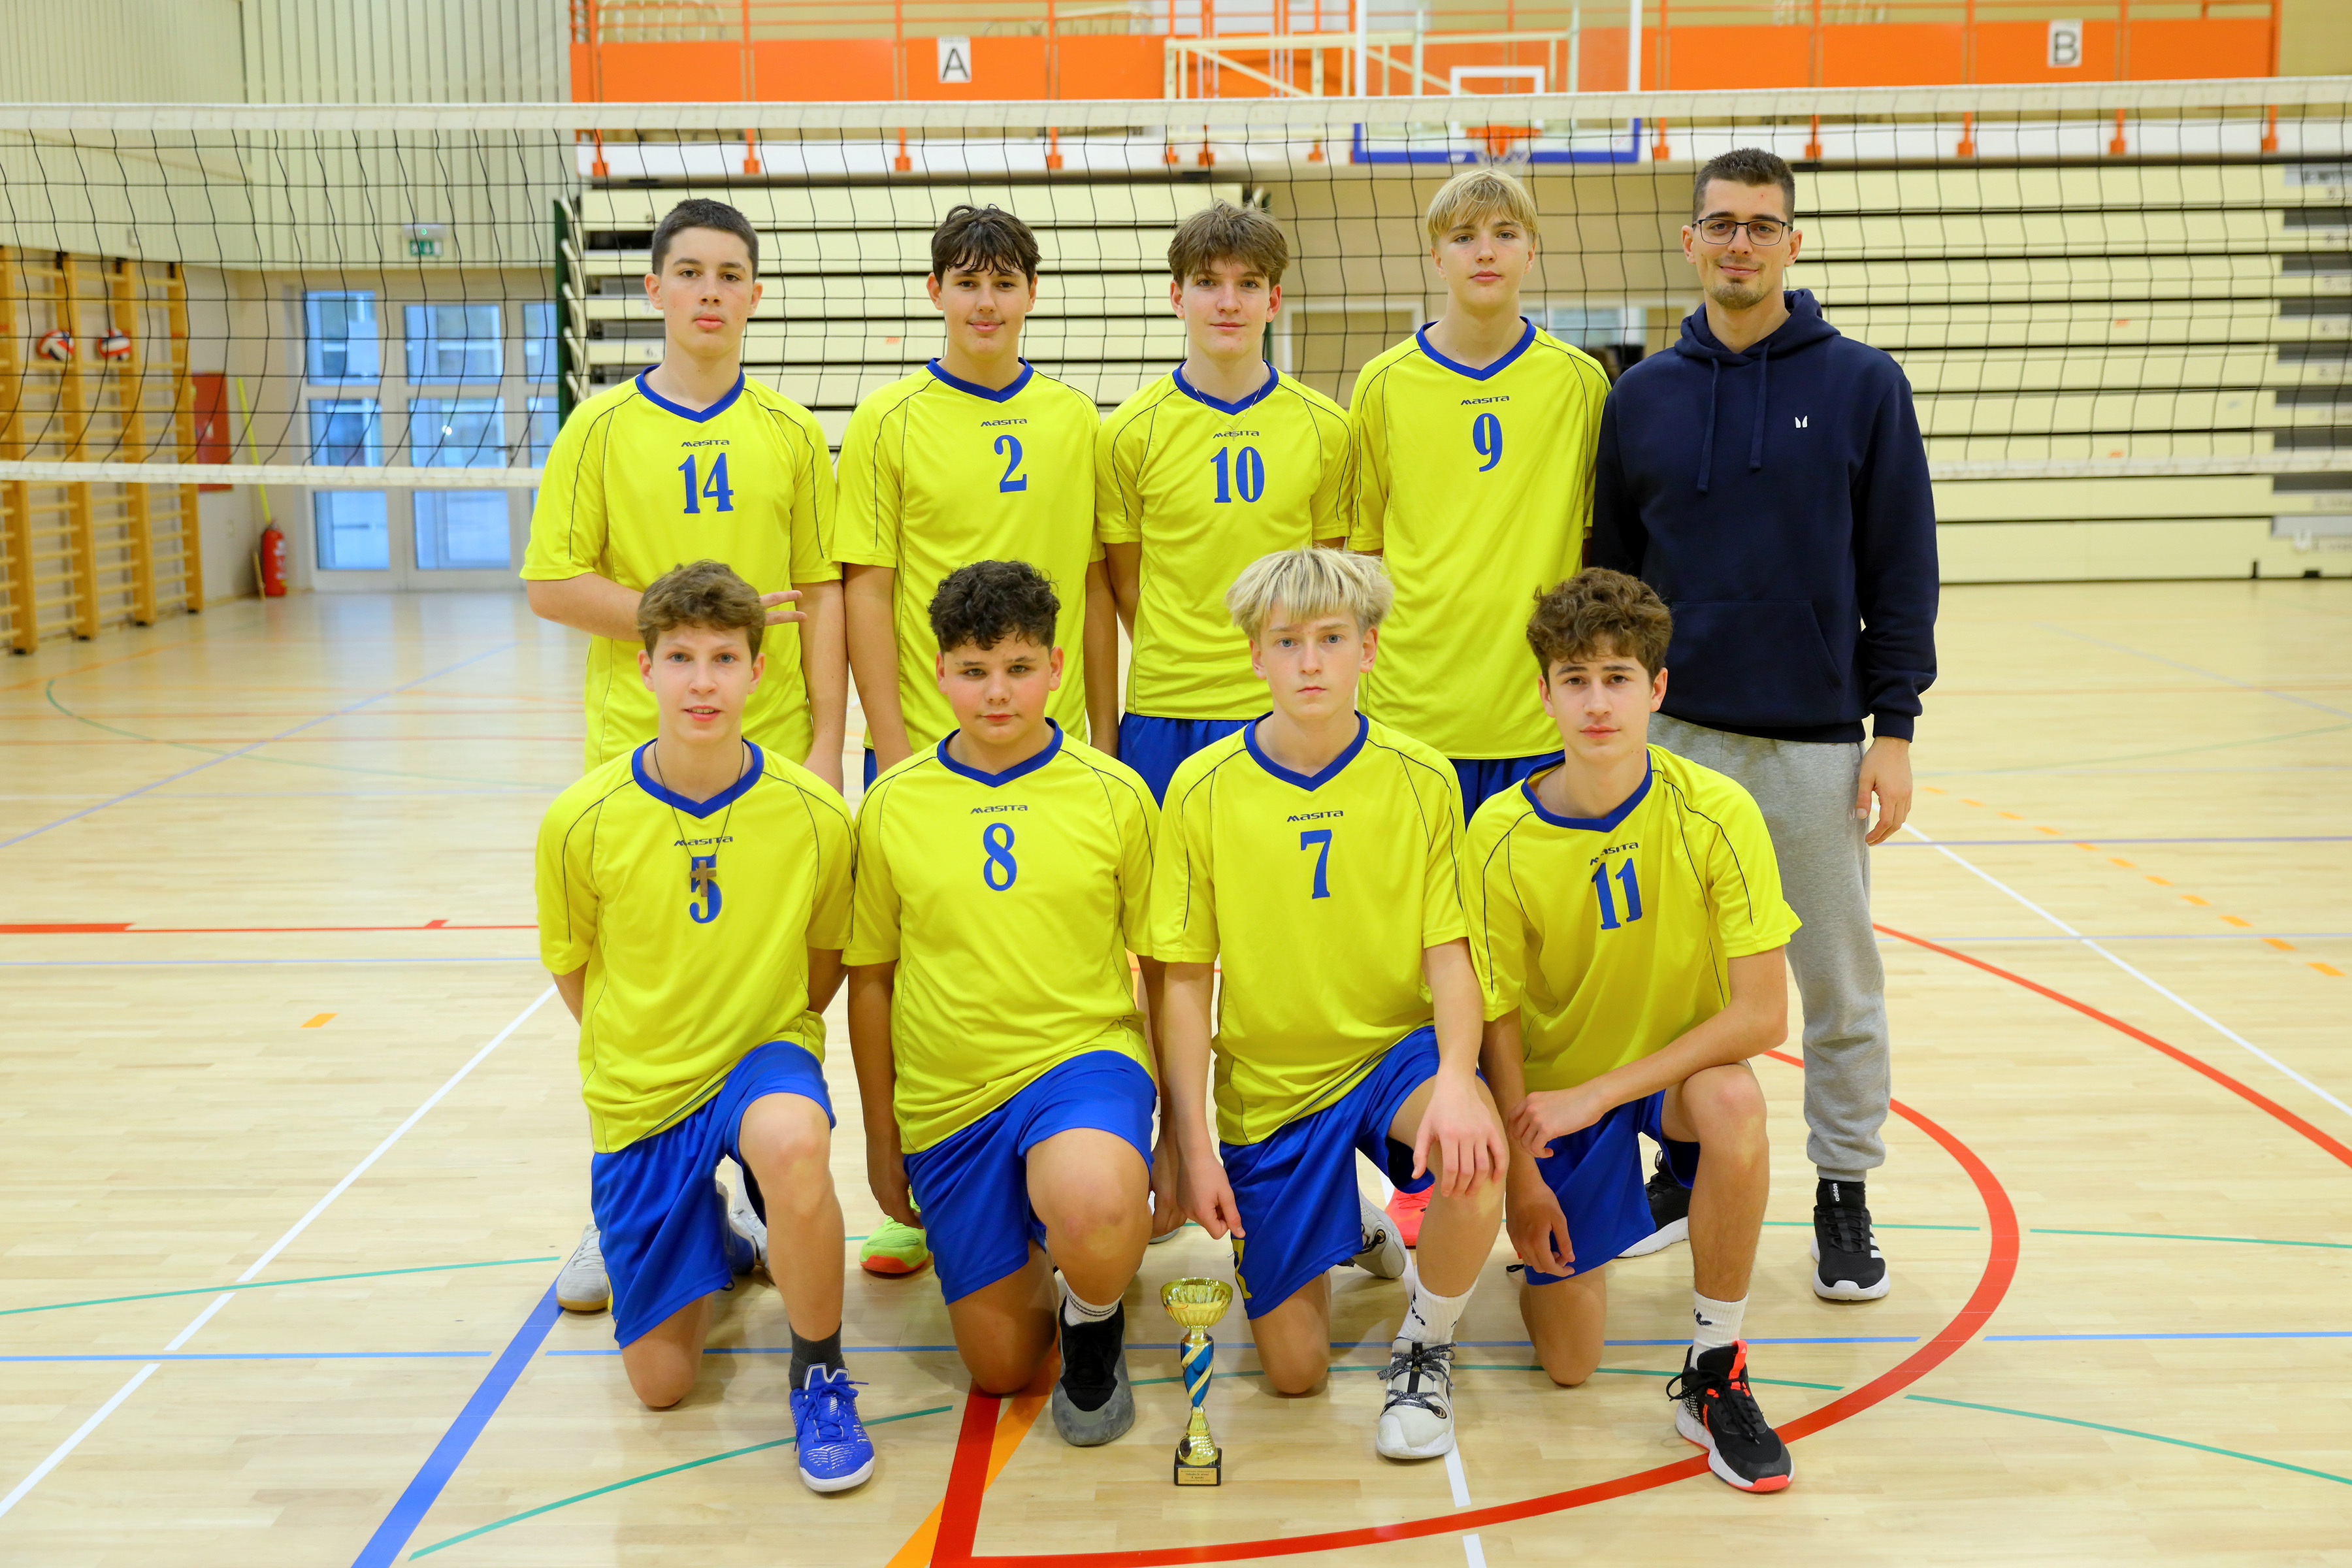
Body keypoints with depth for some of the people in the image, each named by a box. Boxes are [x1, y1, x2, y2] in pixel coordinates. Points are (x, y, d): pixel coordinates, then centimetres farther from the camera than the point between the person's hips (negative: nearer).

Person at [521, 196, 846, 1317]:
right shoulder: (600, 426, 3)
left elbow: (821, 596, 4)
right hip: (636, 749, 0)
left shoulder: (791, 433, 5)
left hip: (771, 752, 1)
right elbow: (551, 586, -2)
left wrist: (826, 747, -2)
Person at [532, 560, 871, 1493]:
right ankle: (723, 1238, 40)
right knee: (660, 1382, 5)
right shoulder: (583, 822, -13)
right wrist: (644, 1059, 4)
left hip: (764, 1055, -1)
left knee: (792, 1139, -41)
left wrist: (757, 1043, 0)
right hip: (638, 1096, 2)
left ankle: (820, 1377, -13)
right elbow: (572, 970, 4)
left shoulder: (813, 814, -14)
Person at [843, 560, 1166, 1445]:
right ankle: (1034, 1247, 38)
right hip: (945, 1099, 3)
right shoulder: (893, 805, 0)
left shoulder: (1115, 796, -3)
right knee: (1000, 1368, 5)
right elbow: (871, 979, 8)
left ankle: (1095, 1313, 0)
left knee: (1092, 1214, -37)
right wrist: (881, 1140, 11)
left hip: (1082, 1058, -2)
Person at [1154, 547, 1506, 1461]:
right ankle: (1345, 1233, 35)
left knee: (1472, 1149, -37)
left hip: (1394, 1051, 0)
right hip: (1267, 1086, 1)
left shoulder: (1421, 780, -6)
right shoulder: (1203, 787, -7)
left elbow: (1449, 952, -6)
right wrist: (1193, 1147, -8)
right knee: (1293, 1371, 0)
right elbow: (1185, 981, -3)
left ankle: (1426, 1346, -5)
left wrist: (1456, 1076, -26)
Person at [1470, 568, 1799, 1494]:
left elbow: (1761, 1013, -21)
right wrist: (1520, 1173, -6)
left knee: (1734, 1103, -37)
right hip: (1556, 1093, 1)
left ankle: (1714, 1371, -16)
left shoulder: (1716, 814, -20)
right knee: (1568, 1362, -3)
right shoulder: (1502, 838, -17)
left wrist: (1596, 1094, -23)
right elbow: (1500, 1019, -6)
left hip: (1679, 1067, 0)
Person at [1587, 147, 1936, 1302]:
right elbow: (1609, 571, 10)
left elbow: (1903, 571, 0)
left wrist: (1895, 729, -5)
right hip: (1675, 733, 2)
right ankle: (1686, 1165, 26)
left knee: (1837, 980, 6)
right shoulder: (1641, 396, 6)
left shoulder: (1864, 385, 0)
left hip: (1818, 739, -2)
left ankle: (1845, 1194, 20)